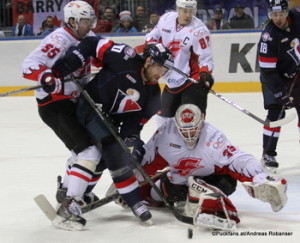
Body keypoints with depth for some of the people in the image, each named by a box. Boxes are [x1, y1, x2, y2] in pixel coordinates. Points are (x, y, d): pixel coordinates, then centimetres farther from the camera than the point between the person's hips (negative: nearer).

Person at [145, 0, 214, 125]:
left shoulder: (199, 30, -18)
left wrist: (205, 74, -36)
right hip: (171, 81, 7)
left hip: (192, 81, -7)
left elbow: (206, 57, -18)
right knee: (163, 116, 20)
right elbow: (153, 35, 15)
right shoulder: (166, 19, -1)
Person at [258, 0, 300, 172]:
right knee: (276, 113, -15)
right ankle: (268, 154, -9)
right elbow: (268, 71, -27)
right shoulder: (269, 37, -29)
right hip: (276, 77, -5)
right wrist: (281, 94, -31)